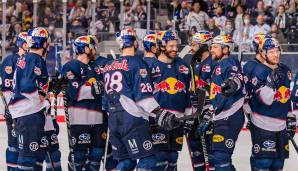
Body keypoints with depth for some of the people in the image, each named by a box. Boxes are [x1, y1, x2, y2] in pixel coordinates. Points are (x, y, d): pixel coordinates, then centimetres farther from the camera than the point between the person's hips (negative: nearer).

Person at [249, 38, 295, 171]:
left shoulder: (285, 71, 10)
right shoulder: (260, 71, -11)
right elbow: (264, 100, -20)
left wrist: (291, 119, 21)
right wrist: (271, 82, -33)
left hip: (281, 125, 7)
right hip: (263, 125, -7)